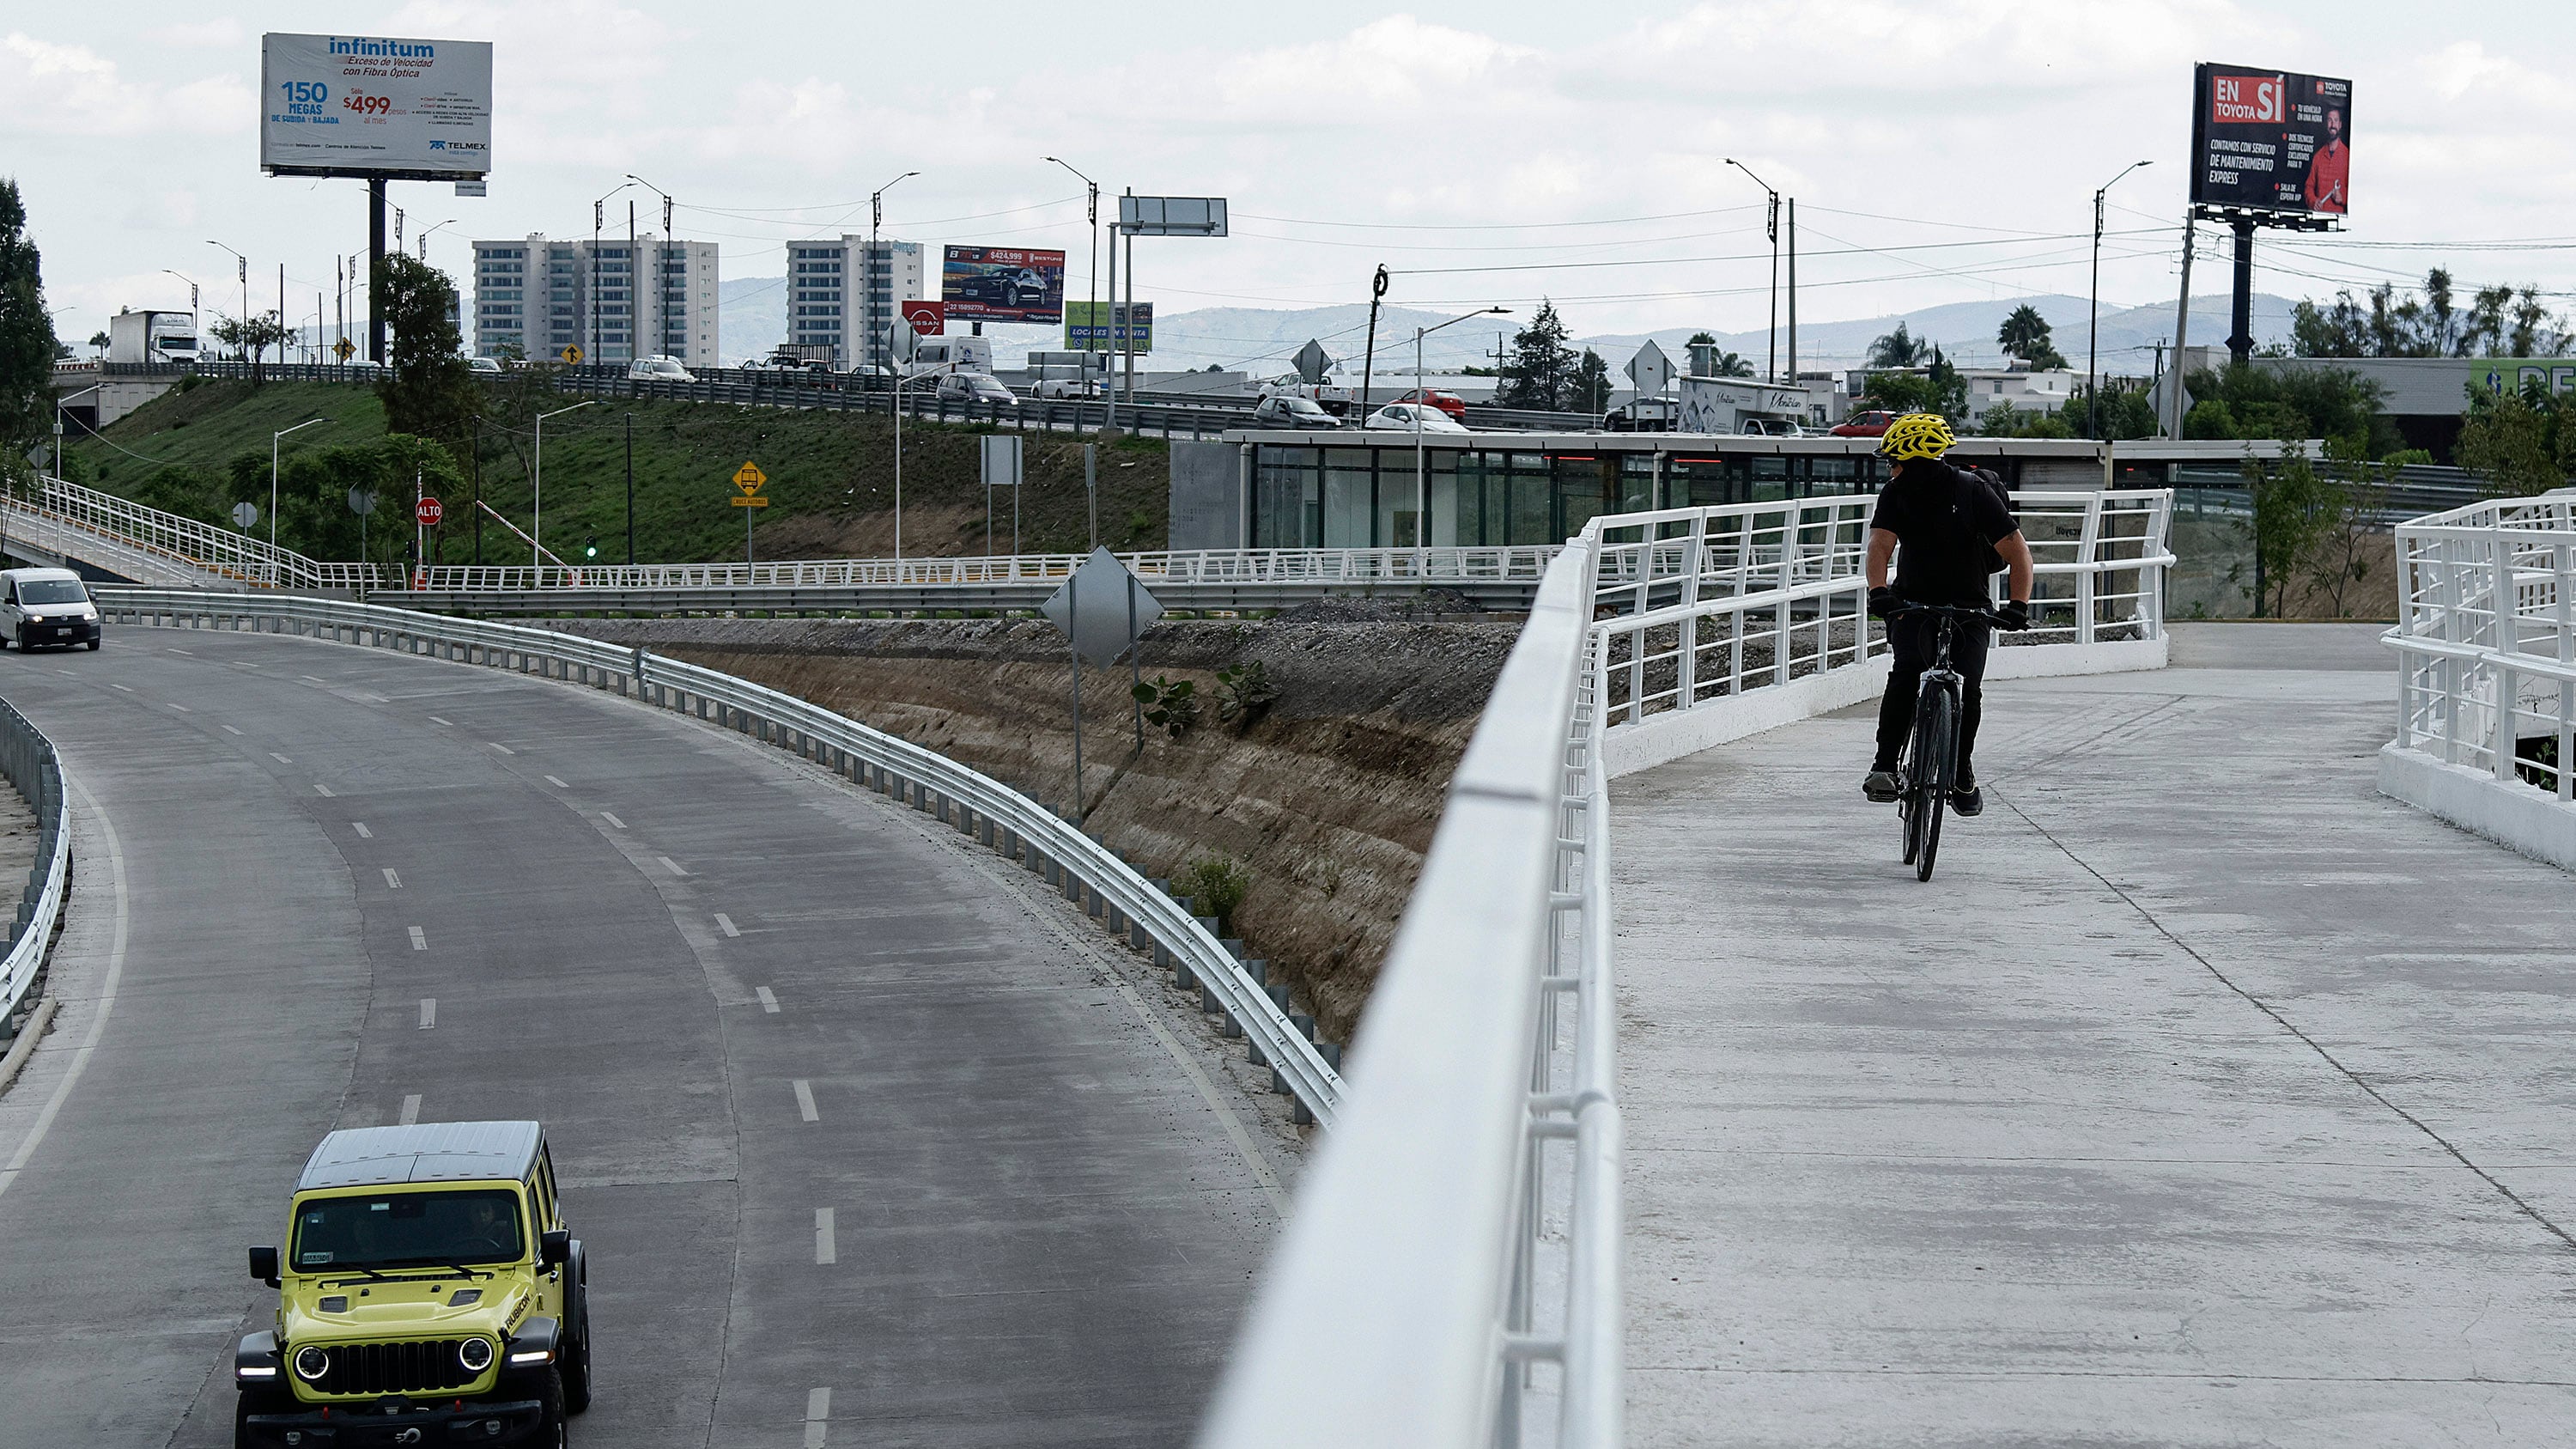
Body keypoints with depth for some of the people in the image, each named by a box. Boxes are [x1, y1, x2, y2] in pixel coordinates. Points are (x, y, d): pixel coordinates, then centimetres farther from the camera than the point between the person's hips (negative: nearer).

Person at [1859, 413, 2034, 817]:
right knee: (1907, 671, -24)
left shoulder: (1973, 492, -12)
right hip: (1912, 604, 1)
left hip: (1968, 609, -1)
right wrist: (1879, 592, -37)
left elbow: (2017, 551, -14)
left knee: (1967, 686, -13)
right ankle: (1885, 766, -26)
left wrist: (2018, 605, -26)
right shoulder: (1896, 494, -5)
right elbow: (1881, 544, -17)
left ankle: (1963, 773, 9)